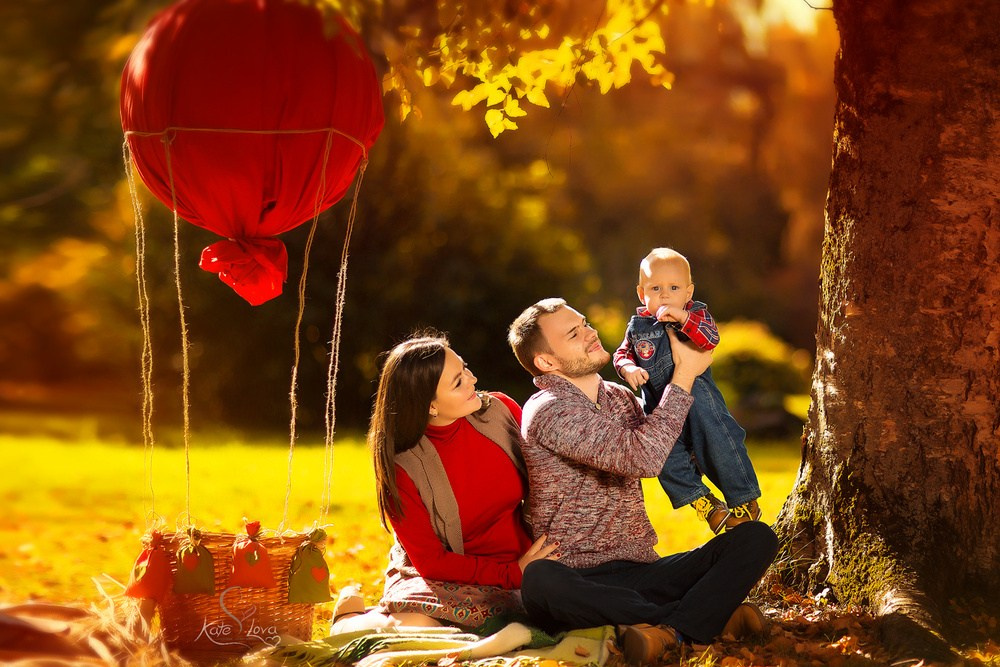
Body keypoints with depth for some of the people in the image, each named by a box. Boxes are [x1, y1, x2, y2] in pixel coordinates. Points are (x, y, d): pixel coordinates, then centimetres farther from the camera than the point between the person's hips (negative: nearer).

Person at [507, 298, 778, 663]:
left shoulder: (620, 398, 15)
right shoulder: (547, 412, -11)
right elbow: (641, 456, -22)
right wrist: (684, 375, -12)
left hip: (642, 571, 7)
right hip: (578, 581, -7)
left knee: (755, 537, -10)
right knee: (538, 582, -41)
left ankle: (669, 629, -31)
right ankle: (710, 613, -32)